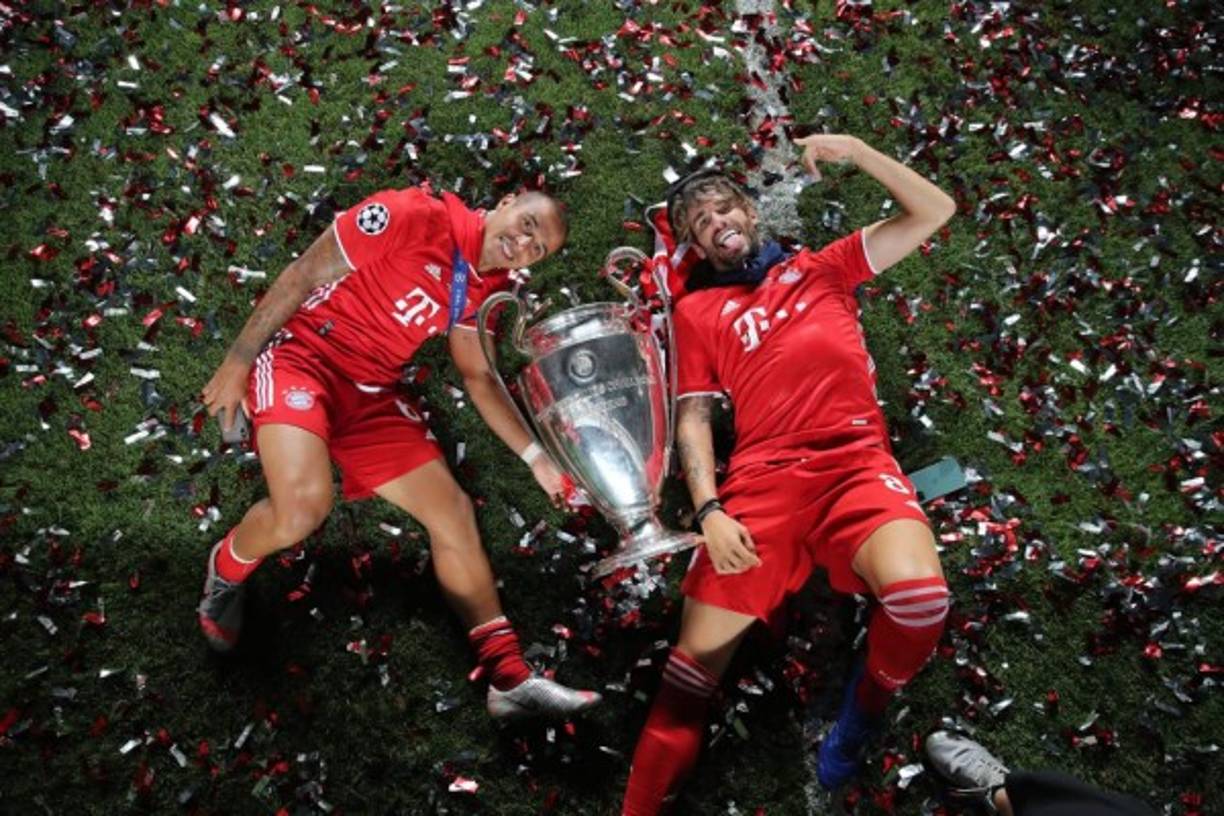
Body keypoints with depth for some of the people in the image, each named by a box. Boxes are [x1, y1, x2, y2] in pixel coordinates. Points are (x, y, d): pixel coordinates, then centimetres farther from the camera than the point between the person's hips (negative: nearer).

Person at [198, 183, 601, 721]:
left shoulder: (487, 290, 6)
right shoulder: (414, 215, -16)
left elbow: (477, 377, 15)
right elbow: (303, 274, -12)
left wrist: (534, 454, 5)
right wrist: (238, 359, -11)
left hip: (371, 394, 7)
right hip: (300, 354, -7)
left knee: (452, 511, 0)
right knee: (303, 505, -31)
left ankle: (510, 679, 6)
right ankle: (227, 568, 7)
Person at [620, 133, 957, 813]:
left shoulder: (823, 267, 22)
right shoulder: (696, 311, 19)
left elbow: (934, 212, 20)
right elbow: (691, 418, 10)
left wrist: (854, 150, 9)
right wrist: (708, 510, -6)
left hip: (857, 462, 0)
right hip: (763, 477, 0)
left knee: (919, 592, -29)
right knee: (699, 650, -7)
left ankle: (863, 708, 4)